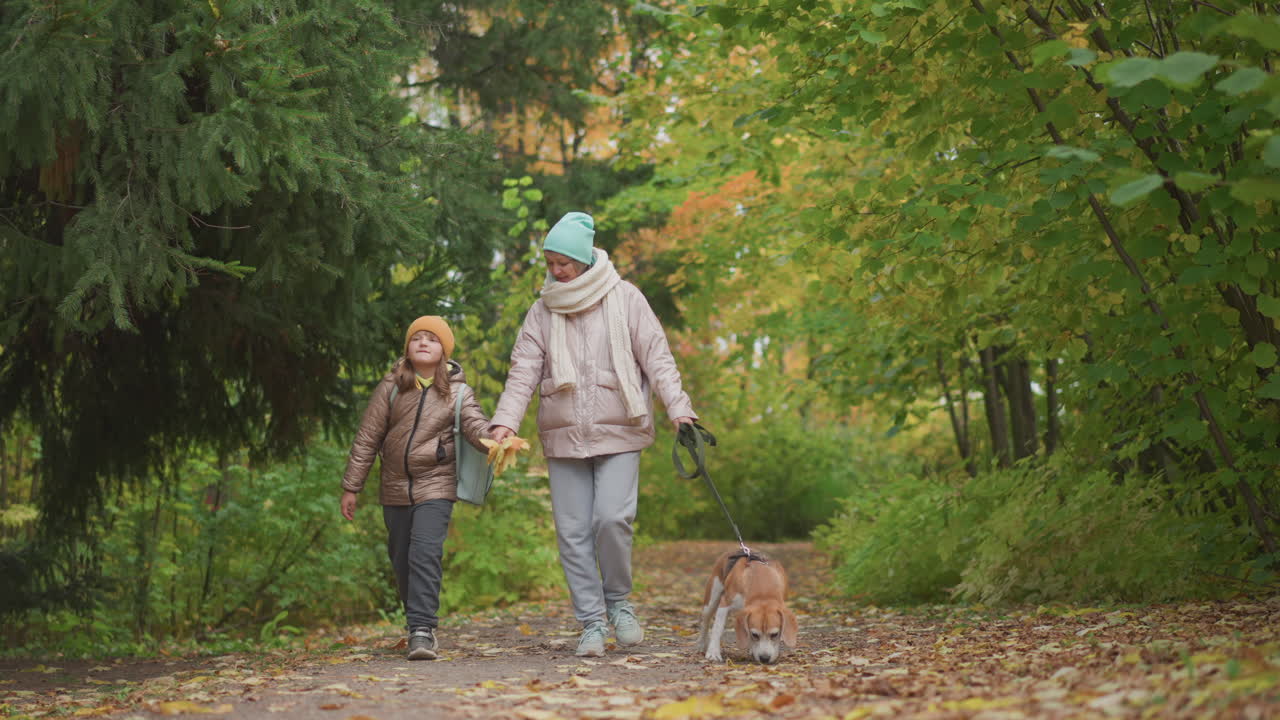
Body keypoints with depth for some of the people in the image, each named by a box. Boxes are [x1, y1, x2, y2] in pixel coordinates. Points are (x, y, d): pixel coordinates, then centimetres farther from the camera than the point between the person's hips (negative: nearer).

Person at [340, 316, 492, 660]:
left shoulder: (457, 392, 0)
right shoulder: (391, 386, 2)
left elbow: (476, 425, -14)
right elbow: (367, 437, 5)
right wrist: (351, 486, 4)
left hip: (435, 486, -3)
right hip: (395, 488, 3)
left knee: (425, 553, -18)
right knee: (401, 559, 10)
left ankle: (422, 629, -21)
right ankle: (419, 623, 27)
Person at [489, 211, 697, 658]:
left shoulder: (624, 299, 2)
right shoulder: (542, 311, 9)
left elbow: (656, 358, 1)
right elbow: (524, 371, 3)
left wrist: (678, 409, -11)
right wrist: (505, 421, -11)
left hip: (618, 434, -3)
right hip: (563, 437, 3)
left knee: (613, 519, -17)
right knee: (573, 531, -1)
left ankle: (618, 602, 6)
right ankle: (591, 621, 6)